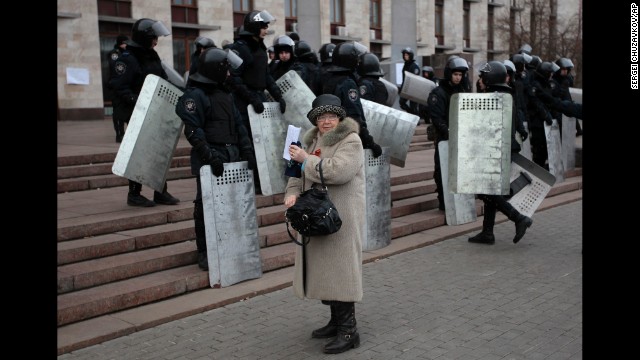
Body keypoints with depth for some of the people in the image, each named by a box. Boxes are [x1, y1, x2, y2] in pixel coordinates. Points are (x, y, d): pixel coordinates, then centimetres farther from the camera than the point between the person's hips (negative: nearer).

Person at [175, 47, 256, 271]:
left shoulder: (225, 94, 18)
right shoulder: (194, 95, -8)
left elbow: (238, 125, 18)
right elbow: (193, 131, -16)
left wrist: (247, 152, 8)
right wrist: (210, 156, -23)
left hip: (231, 158, 8)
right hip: (209, 161, -7)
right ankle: (204, 253, 8)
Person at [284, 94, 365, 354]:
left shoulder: (350, 141, -10)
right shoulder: (312, 140, 15)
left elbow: (338, 171, -26)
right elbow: (299, 171, 15)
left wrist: (306, 159, -18)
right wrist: (292, 192, -5)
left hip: (341, 219, -8)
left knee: (340, 270, -5)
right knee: (324, 269, 14)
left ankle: (348, 331, 4)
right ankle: (336, 320, 29)